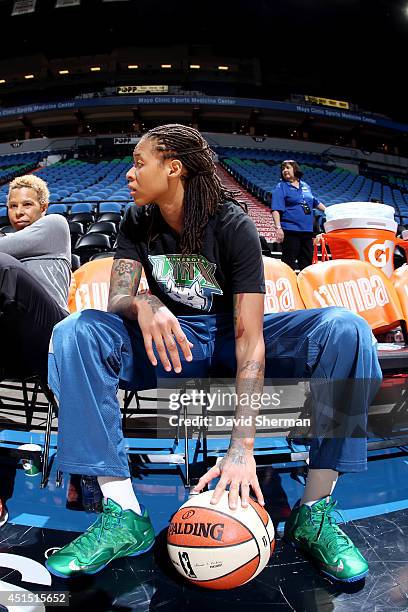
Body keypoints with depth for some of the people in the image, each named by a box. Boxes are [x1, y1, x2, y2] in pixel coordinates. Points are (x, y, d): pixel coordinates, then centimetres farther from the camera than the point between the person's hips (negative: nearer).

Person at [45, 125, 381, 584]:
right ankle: (124, 514, -25)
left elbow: (249, 337, -26)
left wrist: (241, 447, -35)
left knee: (345, 330, -27)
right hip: (171, 345, 3)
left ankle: (315, 512, -21)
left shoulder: (233, 226, -17)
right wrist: (143, 305, -39)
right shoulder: (138, 223, -2)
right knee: (76, 331, -24)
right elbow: (117, 297, -11)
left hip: (230, 340, -2)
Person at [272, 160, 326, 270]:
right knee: (289, 262, -7)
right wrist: (278, 228, -22)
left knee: (307, 262, 10)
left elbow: (315, 202, 28)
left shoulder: (305, 186, 16)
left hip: (307, 230, 6)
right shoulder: (281, 187, -1)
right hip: (290, 231, -6)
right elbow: (276, 210, -11)